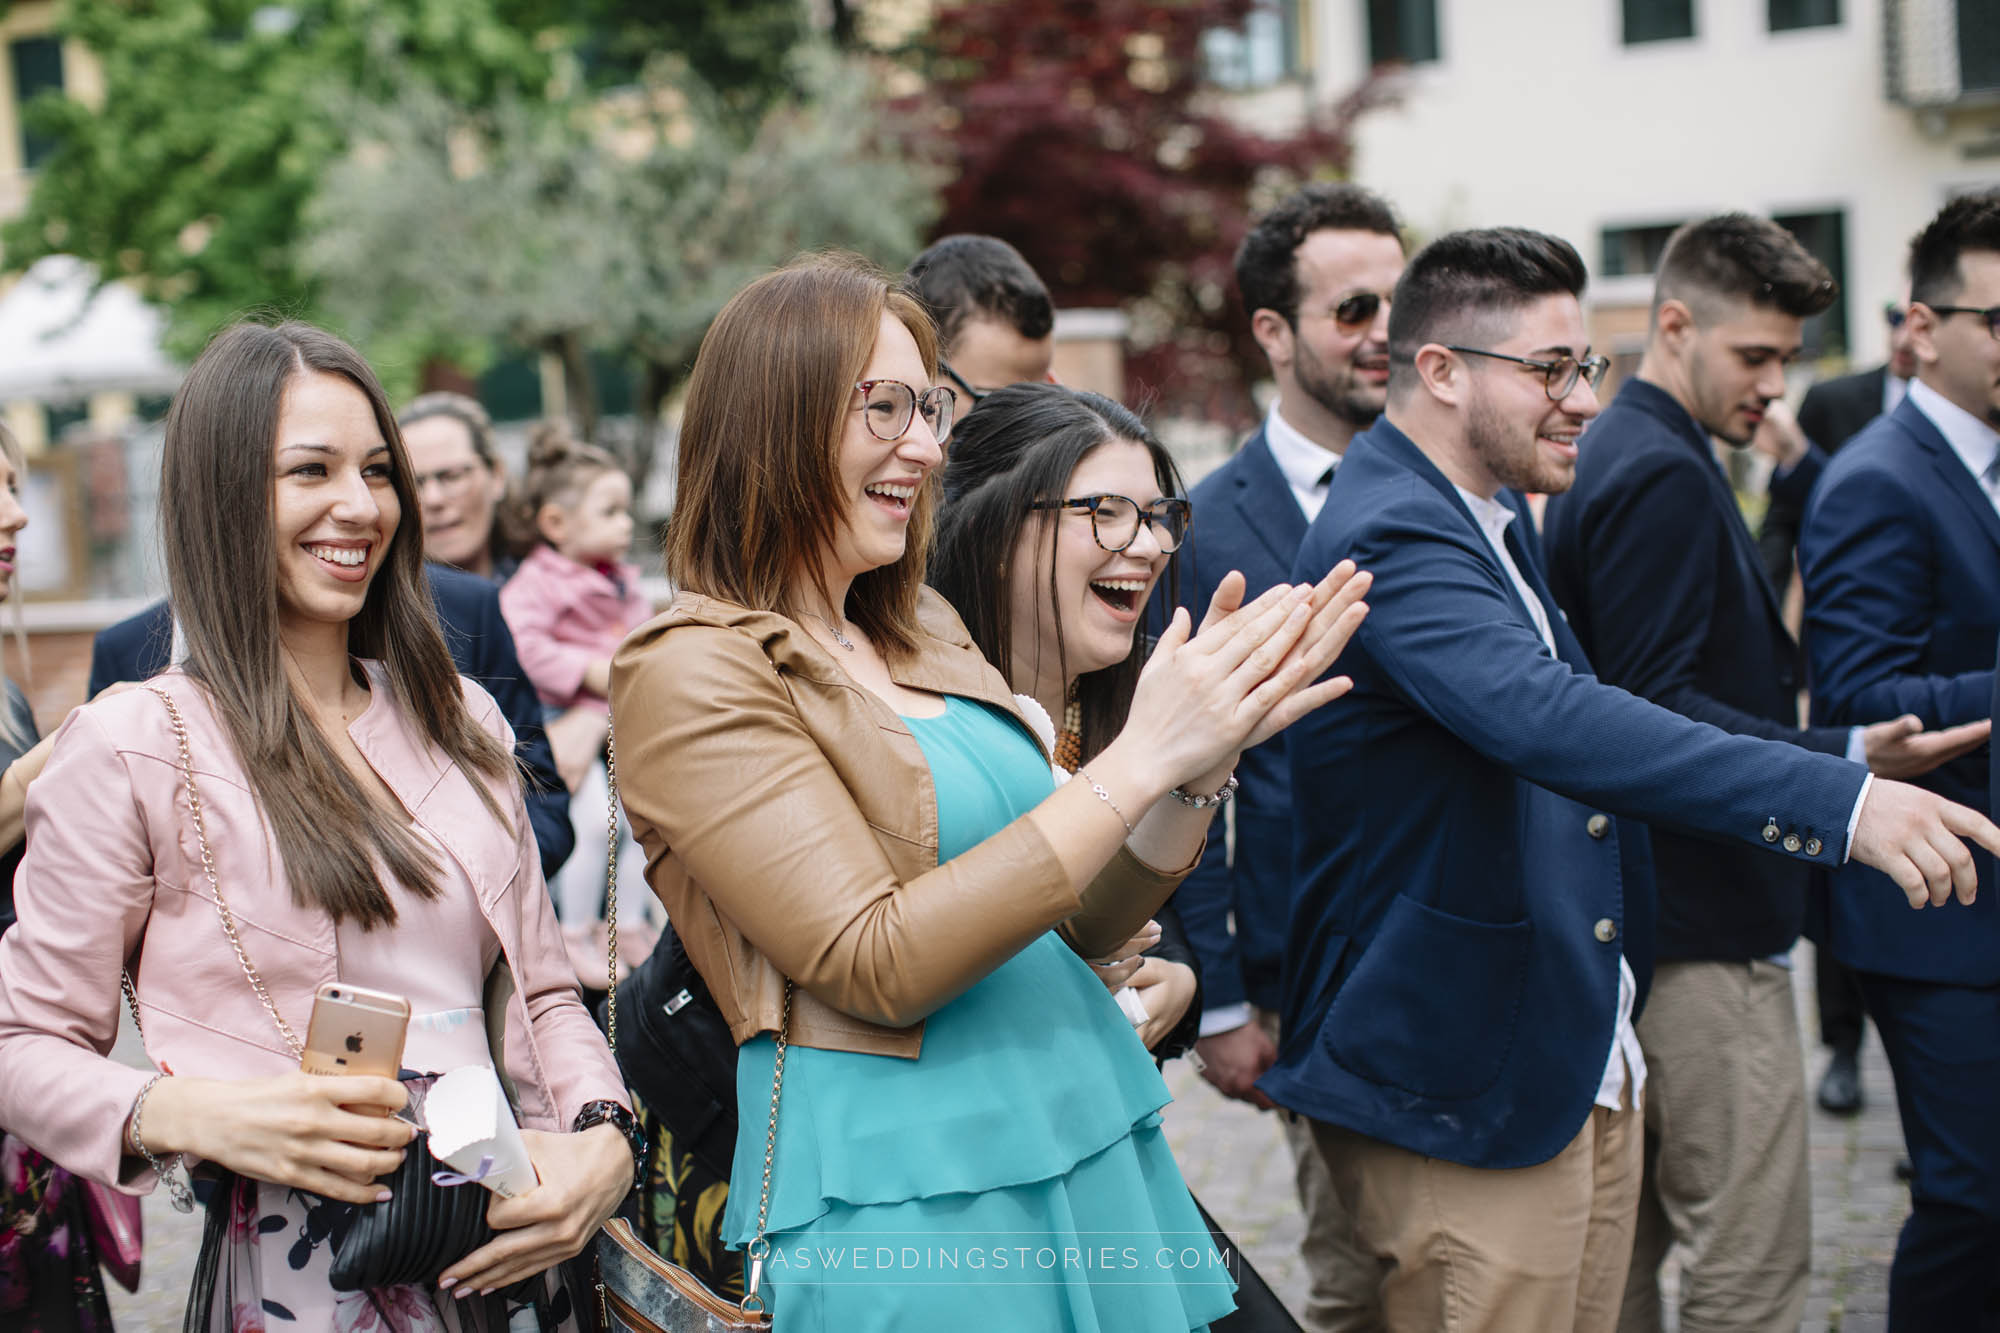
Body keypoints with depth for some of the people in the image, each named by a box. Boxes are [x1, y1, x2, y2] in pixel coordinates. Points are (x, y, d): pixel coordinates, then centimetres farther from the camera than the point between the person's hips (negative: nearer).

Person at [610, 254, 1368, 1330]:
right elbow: (878, 967, -20)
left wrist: (1200, 762, -5)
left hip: (1095, 1147, 7)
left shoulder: (928, 635, 10)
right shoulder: (690, 672, -12)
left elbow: (1080, 924, 12)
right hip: (908, 1201, -7)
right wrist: (1137, 759, -19)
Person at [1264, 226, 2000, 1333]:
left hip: (1586, 1063, 10)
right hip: (1466, 1089, -10)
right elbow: (1546, 718, -38)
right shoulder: (1390, 536, -22)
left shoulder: (1486, 513, 13)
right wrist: (1837, 799, -43)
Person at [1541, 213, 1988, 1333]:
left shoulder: (1614, 457, 16)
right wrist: (1846, 759, -29)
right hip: (1708, 932, -11)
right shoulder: (1664, 476, -16)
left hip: (1635, 922, 11)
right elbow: (1654, 711, -23)